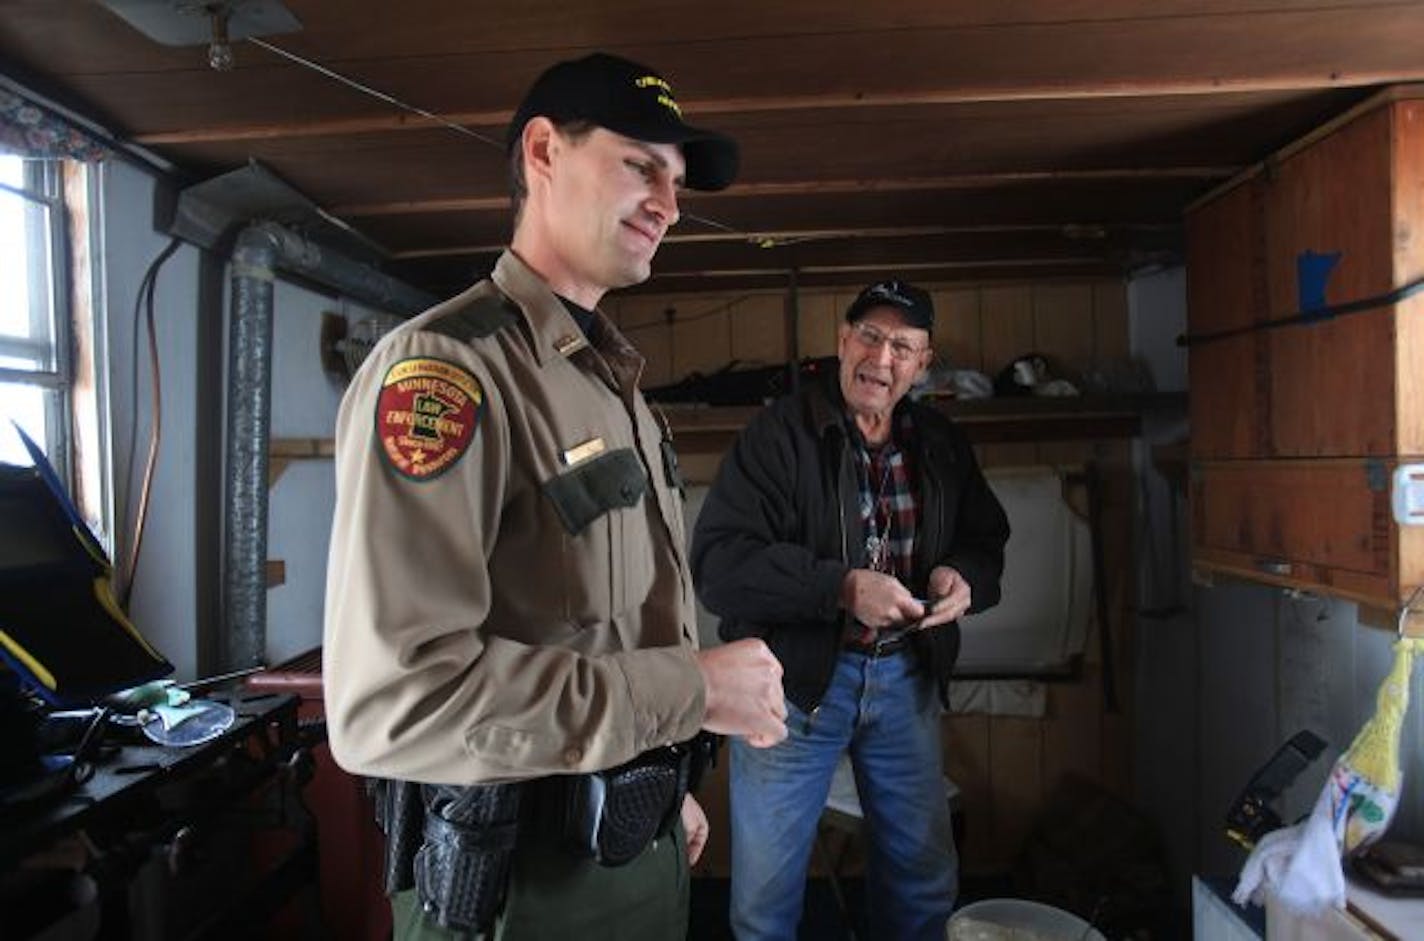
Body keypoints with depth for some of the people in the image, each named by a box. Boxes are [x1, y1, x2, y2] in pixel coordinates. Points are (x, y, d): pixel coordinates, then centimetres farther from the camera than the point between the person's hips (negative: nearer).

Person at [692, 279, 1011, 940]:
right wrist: (841, 586, -29)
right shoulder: (780, 433, -12)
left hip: (906, 679, 5)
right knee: (767, 887, 10)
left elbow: (985, 540, 16)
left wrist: (963, 577, -8)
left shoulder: (940, 444, 5)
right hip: (793, 680, -4)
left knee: (925, 875, 18)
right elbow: (716, 562, -20)